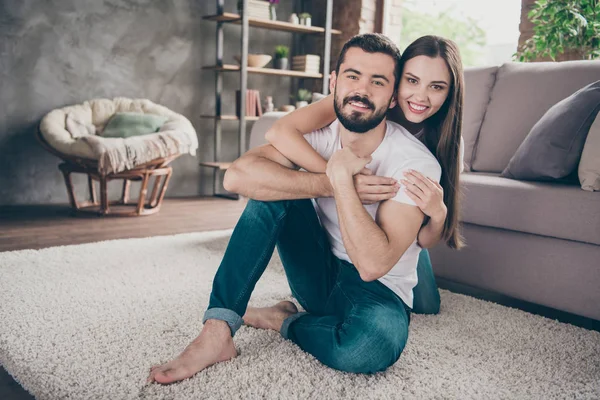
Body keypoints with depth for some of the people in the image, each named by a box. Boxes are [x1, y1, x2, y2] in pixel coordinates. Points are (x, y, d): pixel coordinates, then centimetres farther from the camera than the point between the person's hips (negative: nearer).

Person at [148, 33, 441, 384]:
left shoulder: (418, 164, -21)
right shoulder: (318, 133, -10)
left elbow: (373, 264, -31)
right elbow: (238, 174, -28)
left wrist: (341, 177, -31)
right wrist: (335, 185, -31)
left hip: (379, 290, -3)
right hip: (319, 273, 3)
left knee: (380, 339, -39)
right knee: (272, 188, -21)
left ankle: (285, 321, -6)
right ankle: (217, 332, -23)